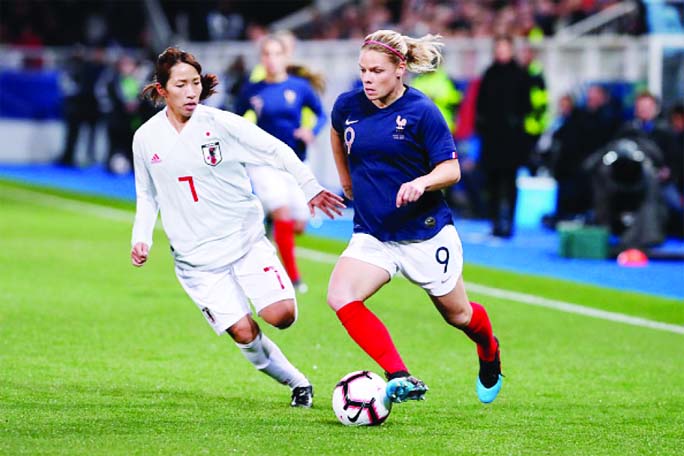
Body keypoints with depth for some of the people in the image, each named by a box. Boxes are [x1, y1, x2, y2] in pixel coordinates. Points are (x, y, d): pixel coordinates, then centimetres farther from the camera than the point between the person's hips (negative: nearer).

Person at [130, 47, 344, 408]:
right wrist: (141, 237, 1)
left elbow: (277, 152, -4)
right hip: (196, 257, 1)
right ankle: (297, 383, 10)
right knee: (243, 333, -11)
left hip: (246, 240, -1)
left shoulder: (221, 123, -7)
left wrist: (311, 189, -11)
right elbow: (147, 195, 15)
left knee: (281, 314, -18)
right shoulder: (146, 139, 1)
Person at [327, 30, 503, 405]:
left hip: (426, 233, -3)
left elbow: (451, 170, -14)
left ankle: (489, 353, 52)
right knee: (339, 297, -25)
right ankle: (400, 378, -28)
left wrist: (421, 182, -34)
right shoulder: (348, 106, -4)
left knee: (458, 315, 15)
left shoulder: (421, 112, -15)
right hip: (372, 234, 3)